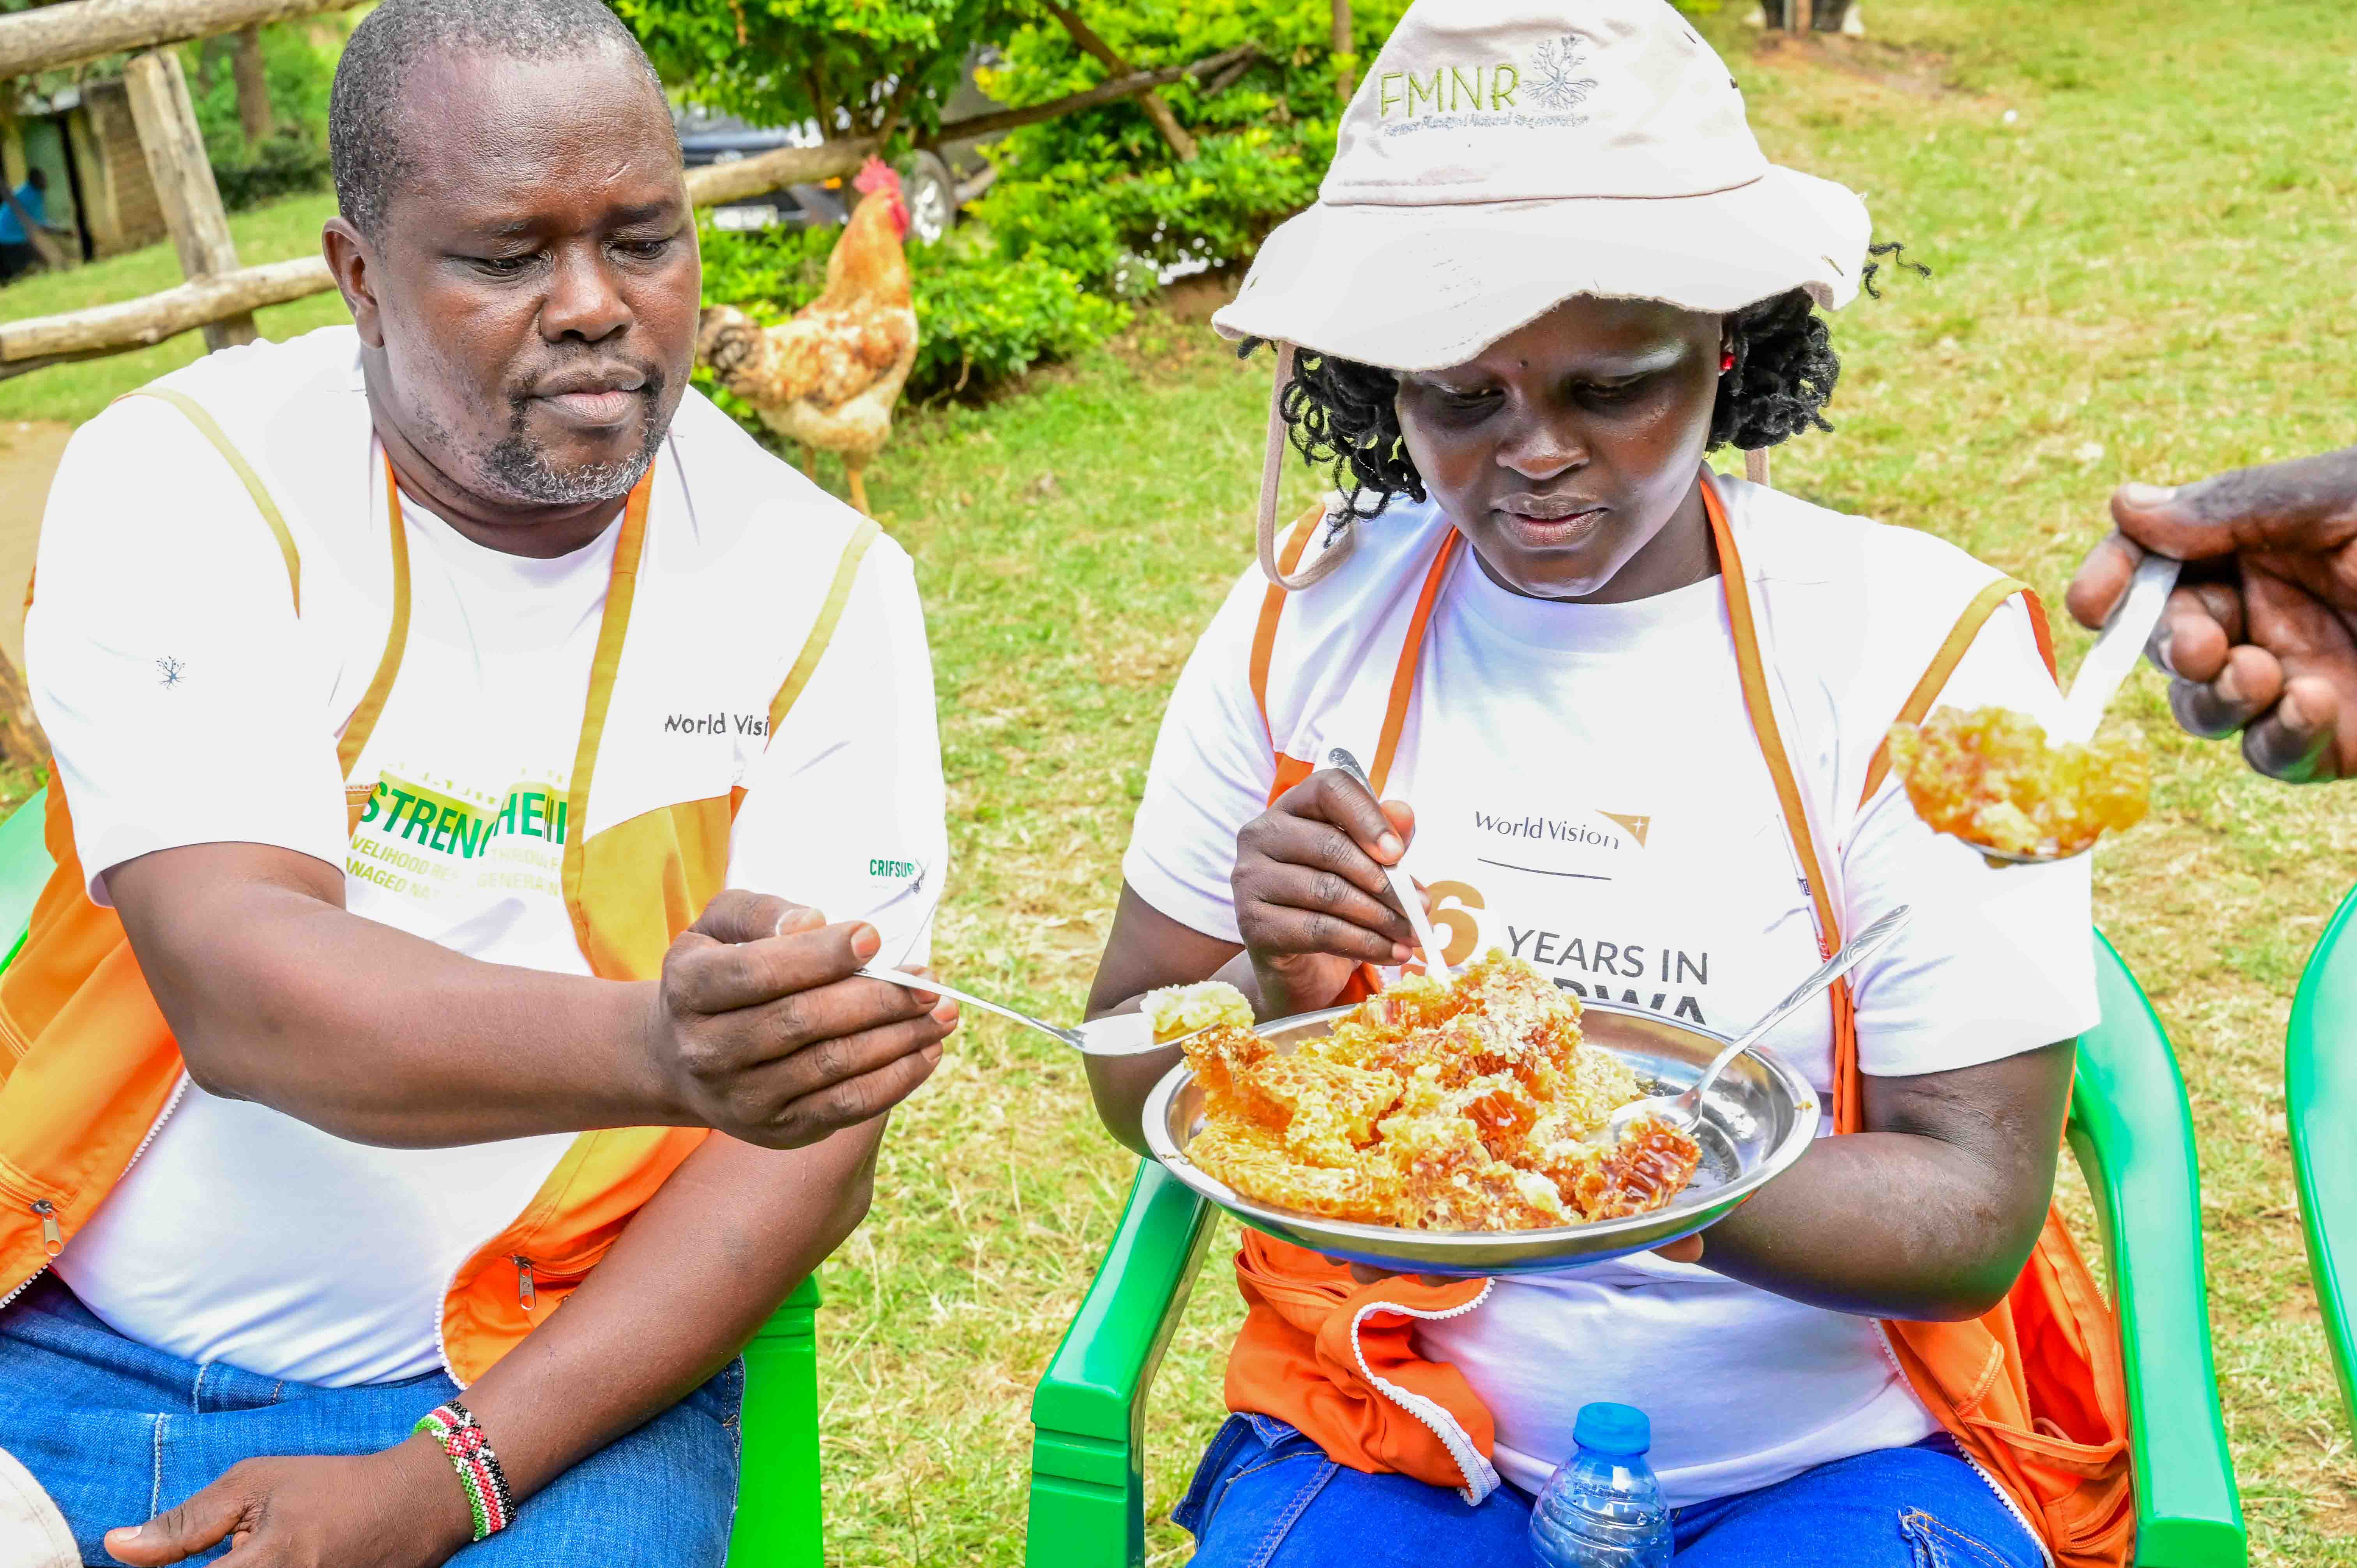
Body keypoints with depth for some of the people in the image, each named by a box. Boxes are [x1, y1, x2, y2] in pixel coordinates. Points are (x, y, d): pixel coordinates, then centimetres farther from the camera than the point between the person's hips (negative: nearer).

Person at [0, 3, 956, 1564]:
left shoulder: (821, 586, -5)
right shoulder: (180, 485, -7)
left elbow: (807, 1133, -7)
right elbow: (238, 995, -20)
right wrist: (654, 1047, -38)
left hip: (546, 1382, 0)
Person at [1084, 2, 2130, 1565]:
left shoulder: (1917, 645, -9)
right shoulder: (1307, 614, -2)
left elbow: (1969, 1211, -12)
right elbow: (1133, 1081, 3)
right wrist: (1267, 995, -18)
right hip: (1393, 1437, 1)